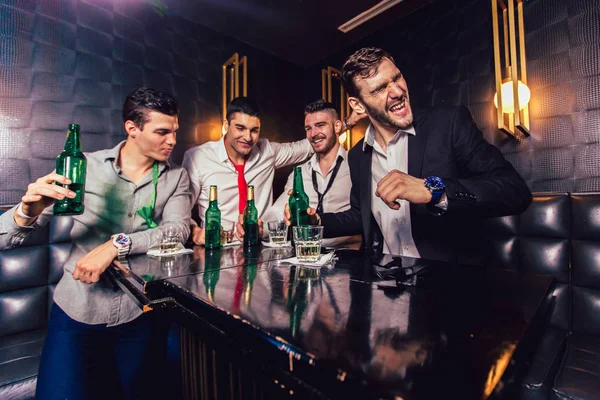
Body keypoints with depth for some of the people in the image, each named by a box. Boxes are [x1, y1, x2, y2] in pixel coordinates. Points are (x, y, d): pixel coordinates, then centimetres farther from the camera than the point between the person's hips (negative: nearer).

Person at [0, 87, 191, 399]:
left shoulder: (176, 177, -2)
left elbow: (178, 230, -18)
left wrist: (116, 244, -29)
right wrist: (28, 211, -27)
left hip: (142, 316, 1)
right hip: (77, 312, 0)